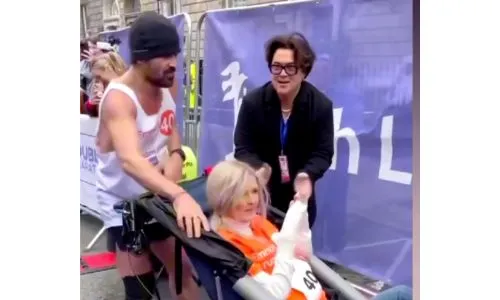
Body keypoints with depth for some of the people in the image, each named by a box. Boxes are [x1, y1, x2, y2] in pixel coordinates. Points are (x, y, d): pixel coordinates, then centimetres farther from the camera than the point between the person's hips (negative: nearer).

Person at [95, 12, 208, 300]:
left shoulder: (166, 83, -7)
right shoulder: (119, 99, -30)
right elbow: (130, 160, -47)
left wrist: (176, 155, -13)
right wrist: (180, 195, -62)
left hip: (158, 195, 7)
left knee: (186, 266, 16)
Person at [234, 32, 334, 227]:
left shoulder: (321, 105, -13)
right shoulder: (252, 102, -14)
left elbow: (323, 153, -12)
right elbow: (243, 148, -11)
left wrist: (307, 175, -33)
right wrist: (259, 169, -33)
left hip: (298, 194, 1)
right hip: (259, 193, 0)